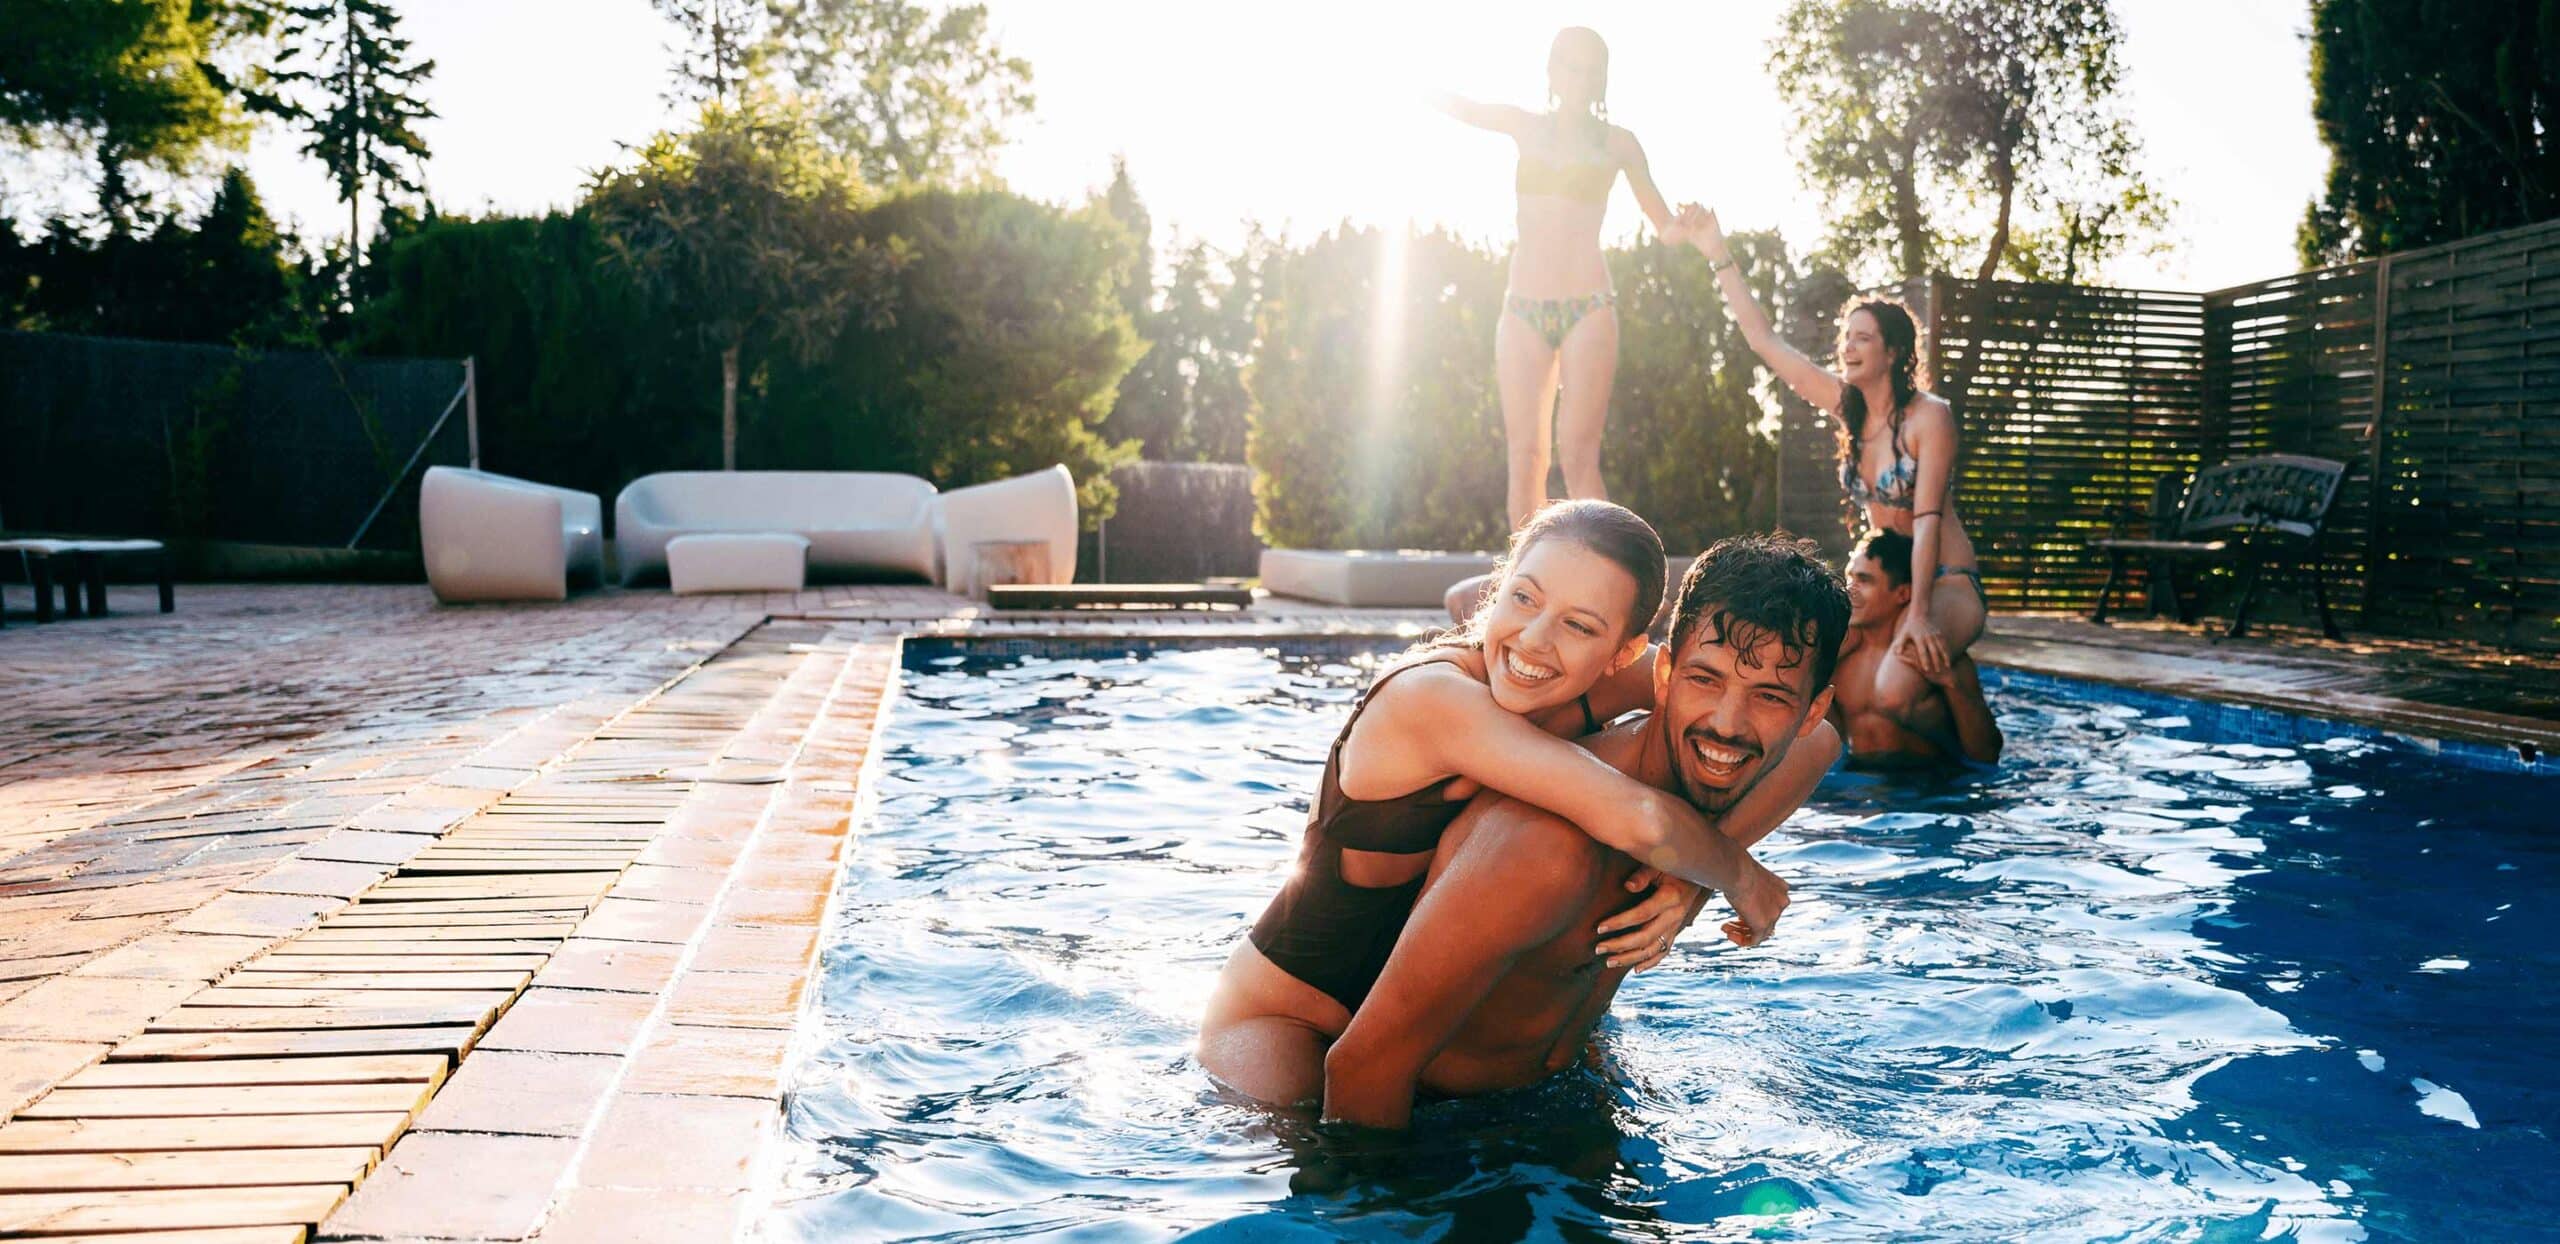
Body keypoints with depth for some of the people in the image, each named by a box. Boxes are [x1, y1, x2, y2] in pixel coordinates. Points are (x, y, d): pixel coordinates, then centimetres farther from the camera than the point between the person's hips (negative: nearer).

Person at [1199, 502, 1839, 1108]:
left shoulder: (1599, 688, -14)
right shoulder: (1431, 694, -33)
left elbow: (1813, 733, -16)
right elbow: (1637, 819, -42)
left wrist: (1689, 879, -27)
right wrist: (1738, 877, -23)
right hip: (1282, 1023, -6)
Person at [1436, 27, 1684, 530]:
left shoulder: (1616, 141, 9)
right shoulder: (1526, 125, 14)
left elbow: (1664, 224, 9)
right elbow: (1448, 102, 17)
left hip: (1588, 306, -2)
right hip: (1524, 309, 2)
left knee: (1578, 454, -14)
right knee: (1524, 457, -4)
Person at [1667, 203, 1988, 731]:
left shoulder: (1929, 416, -13)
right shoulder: (1847, 404, 4)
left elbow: (1927, 518, -20)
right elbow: (1764, 339, 3)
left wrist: (1919, 614, -29)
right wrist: (1717, 254, -3)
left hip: (1946, 583, -7)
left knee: (1892, 693, -33)